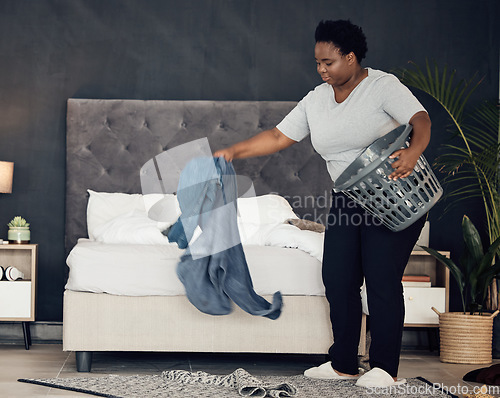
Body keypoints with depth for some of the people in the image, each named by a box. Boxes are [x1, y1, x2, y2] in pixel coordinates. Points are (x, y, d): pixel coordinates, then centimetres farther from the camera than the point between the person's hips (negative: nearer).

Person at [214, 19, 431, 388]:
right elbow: (278, 137, 10)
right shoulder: (316, 99, 7)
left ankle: (385, 367, 0)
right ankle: (343, 363, 13)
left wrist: (413, 152, -44)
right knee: (338, 278, 2)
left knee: (382, 280, -9)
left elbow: (421, 119, -24)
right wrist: (233, 151, 1)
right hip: (347, 202, 6)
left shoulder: (383, 86, -11)